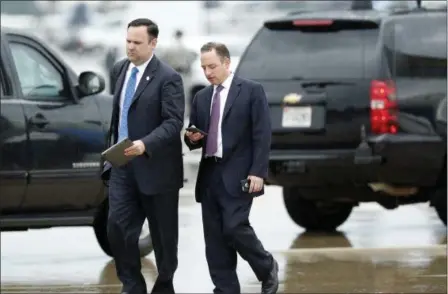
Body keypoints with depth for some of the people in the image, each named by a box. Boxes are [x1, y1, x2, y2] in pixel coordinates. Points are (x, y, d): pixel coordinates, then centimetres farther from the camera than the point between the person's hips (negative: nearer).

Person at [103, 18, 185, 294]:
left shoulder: (168, 78, -13)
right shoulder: (120, 69, 9)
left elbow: (173, 123, -20)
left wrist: (145, 144, -33)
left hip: (155, 167, -5)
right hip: (122, 167, 6)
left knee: (163, 234, 7)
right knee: (118, 228, -5)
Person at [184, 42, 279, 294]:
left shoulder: (252, 91, -2)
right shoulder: (202, 97, 15)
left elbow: (262, 135, -7)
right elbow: (195, 140, 20)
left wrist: (258, 172, -15)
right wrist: (192, 138, -5)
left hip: (237, 175, -6)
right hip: (209, 175, 6)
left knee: (235, 228, -14)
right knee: (214, 238, 2)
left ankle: (267, 269, 12)